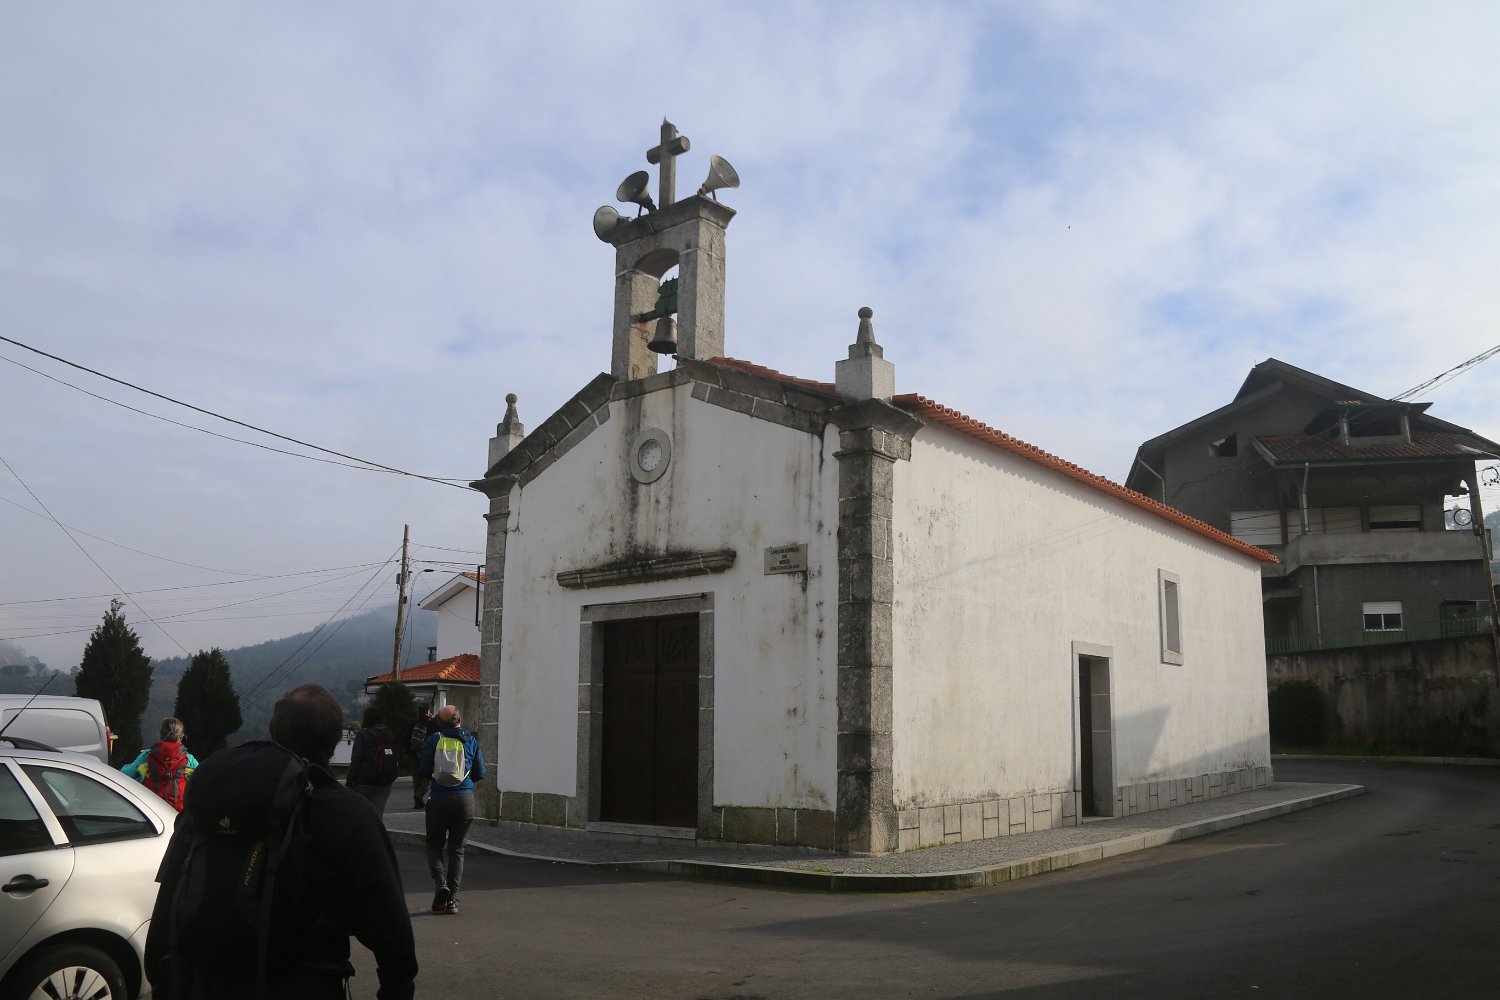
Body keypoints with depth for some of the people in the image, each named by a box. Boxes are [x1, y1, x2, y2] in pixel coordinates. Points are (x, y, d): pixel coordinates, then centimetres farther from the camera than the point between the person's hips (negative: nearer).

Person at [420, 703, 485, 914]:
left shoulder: (434, 739, -2)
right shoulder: (471, 740, 4)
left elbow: (424, 770, -3)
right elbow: (480, 773, 6)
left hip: (439, 798, -1)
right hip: (465, 798, 2)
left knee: (434, 845, 14)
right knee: (456, 849, 9)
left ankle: (440, 882, -10)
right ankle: (452, 899, 5)